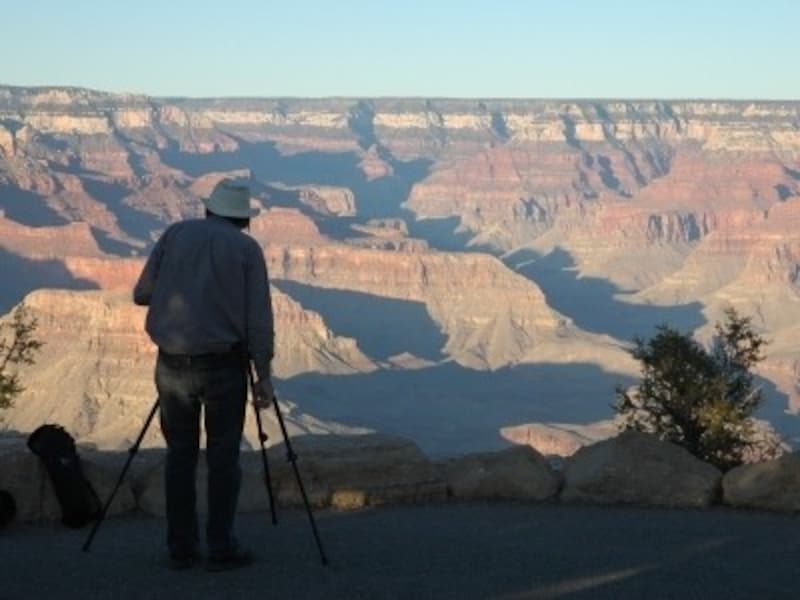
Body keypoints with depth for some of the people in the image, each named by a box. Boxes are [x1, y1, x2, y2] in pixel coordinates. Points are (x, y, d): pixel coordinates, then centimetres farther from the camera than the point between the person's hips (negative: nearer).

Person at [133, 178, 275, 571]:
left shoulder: (176, 234, 8)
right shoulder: (247, 248, 1)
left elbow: (141, 295, 7)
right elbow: (259, 320, -6)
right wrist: (263, 375, 0)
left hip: (172, 363, 2)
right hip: (222, 364, -2)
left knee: (180, 453, 12)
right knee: (223, 456, 7)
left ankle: (181, 548, 14)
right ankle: (221, 548, 8)